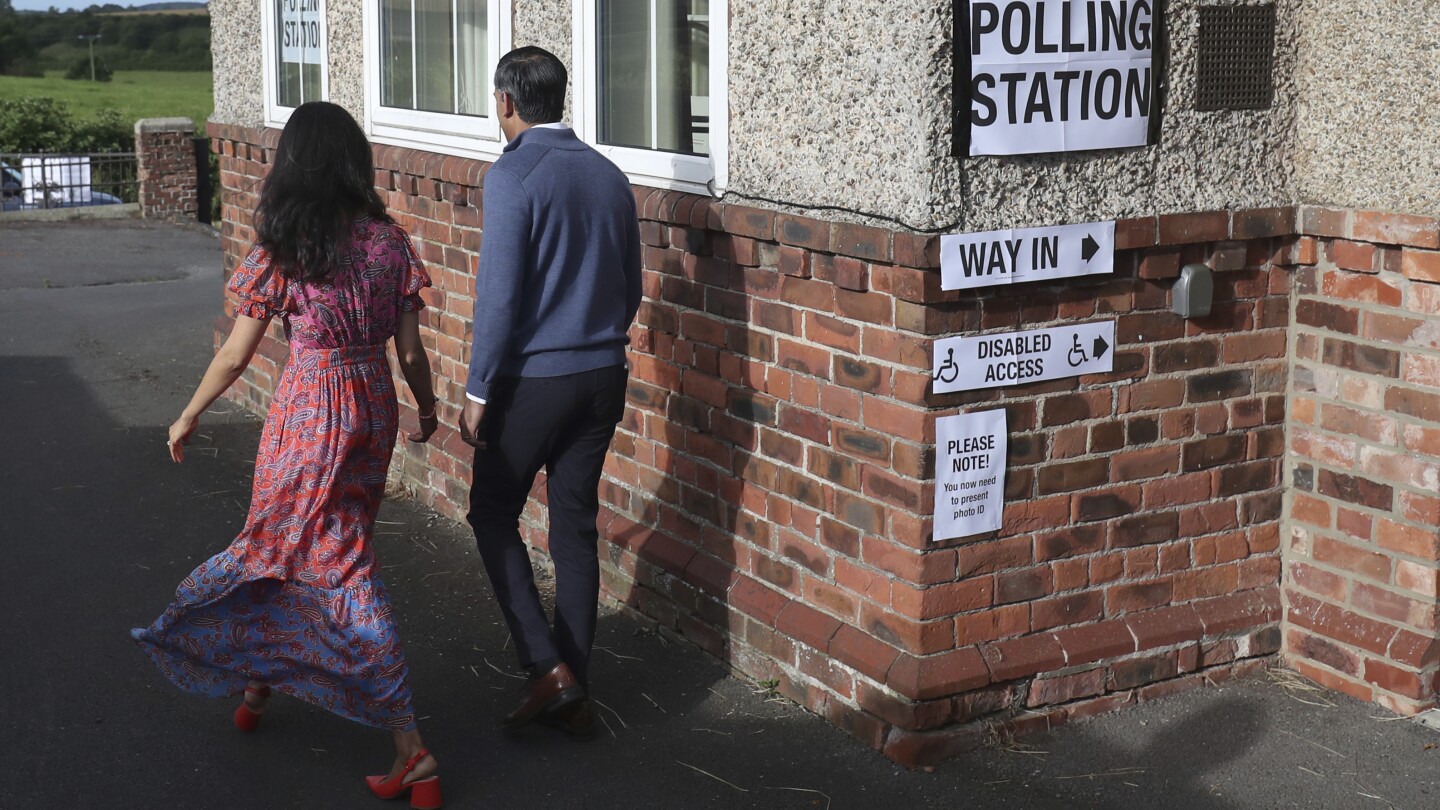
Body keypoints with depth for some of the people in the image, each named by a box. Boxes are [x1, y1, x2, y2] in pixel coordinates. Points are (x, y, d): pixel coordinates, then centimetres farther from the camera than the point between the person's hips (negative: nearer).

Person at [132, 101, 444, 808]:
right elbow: (410, 349, 2)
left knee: (338, 568, 2)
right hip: (375, 405, 6)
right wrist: (426, 409, 21)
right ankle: (261, 678, 42)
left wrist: (188, 417, 8)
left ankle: (411, 748, 2)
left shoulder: (284, 248, -12)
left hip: (311, 412, -5)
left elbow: (236, 355, -7)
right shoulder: (391, 241, -2)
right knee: (306, 545, 23)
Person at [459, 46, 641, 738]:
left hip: (533, 377, -6)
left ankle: (546, 664, -1)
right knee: (576, 529, 11)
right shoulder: (608, 176, 8)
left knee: (494, 515, 10)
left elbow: (499, 293, -16)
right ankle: (573, 694, 16)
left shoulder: (515, 176, -13)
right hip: (604, 376, 6)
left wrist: (478, 391, -10)